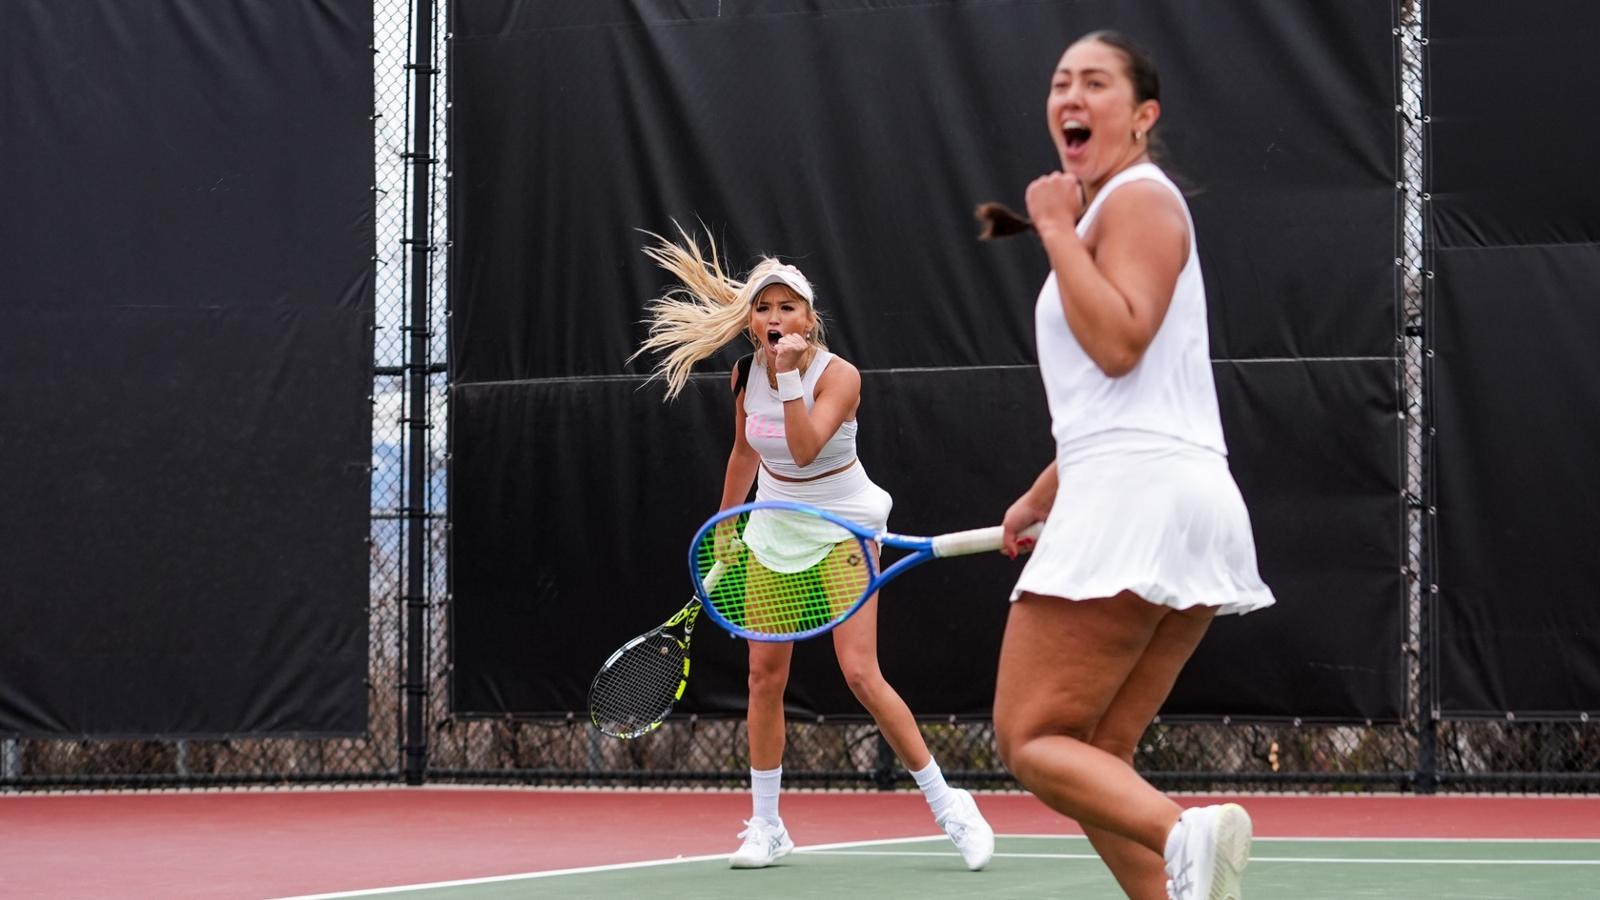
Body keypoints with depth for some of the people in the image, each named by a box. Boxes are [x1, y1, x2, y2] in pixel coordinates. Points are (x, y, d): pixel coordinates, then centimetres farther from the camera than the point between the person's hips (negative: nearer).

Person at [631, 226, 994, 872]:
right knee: (764, 673, 0)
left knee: (861, 675, -15)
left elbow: (805, 450, -35)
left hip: (842, 529, -5)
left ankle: (947, 804, -4)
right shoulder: (746, 375, -3)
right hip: (774, 528, 5)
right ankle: (766, 826, 10)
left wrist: (790, 376, -40)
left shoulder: (838, 376, -20)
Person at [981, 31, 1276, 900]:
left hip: (1136, 499, -10)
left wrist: (1056, 229, -12)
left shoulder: (1140, 198, -4)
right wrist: (1041, 496, 33)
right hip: (1188, 505, 10)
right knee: (1093, 762, 7)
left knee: (1030, 739, -11)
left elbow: (1117, 344, -20)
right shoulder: (1104, 211, 25)